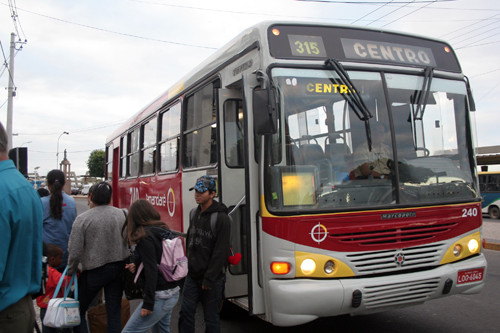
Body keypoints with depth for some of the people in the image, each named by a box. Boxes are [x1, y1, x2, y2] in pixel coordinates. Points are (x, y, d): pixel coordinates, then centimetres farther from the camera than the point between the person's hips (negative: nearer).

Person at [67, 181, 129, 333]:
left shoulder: (83, 219, -12)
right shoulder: (122, 215, -2)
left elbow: (75, 252, -11)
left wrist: (71, 271, 4)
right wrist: (127, 263, 11)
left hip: (94, 271, -3)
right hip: (118, 269, 3)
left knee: (79, 310, 15)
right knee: (114, 311, 9)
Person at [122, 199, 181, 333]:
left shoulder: (145, 237, -16)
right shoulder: (165, 232, 9)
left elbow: (151, 270, -20)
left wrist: (148, 304, -16)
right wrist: (138, 265, 10)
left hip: (159, 297, -9)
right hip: (173, 293, 9)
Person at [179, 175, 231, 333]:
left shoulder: (221, 218, -15)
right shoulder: (195, 214, 9)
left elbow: (220, 252, -17)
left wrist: (209, 279, -18)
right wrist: (188, 264, 15)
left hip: (212, 278, -6)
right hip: (192, 275, 7)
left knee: (211, 317, 6)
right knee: (186, 312, 10)